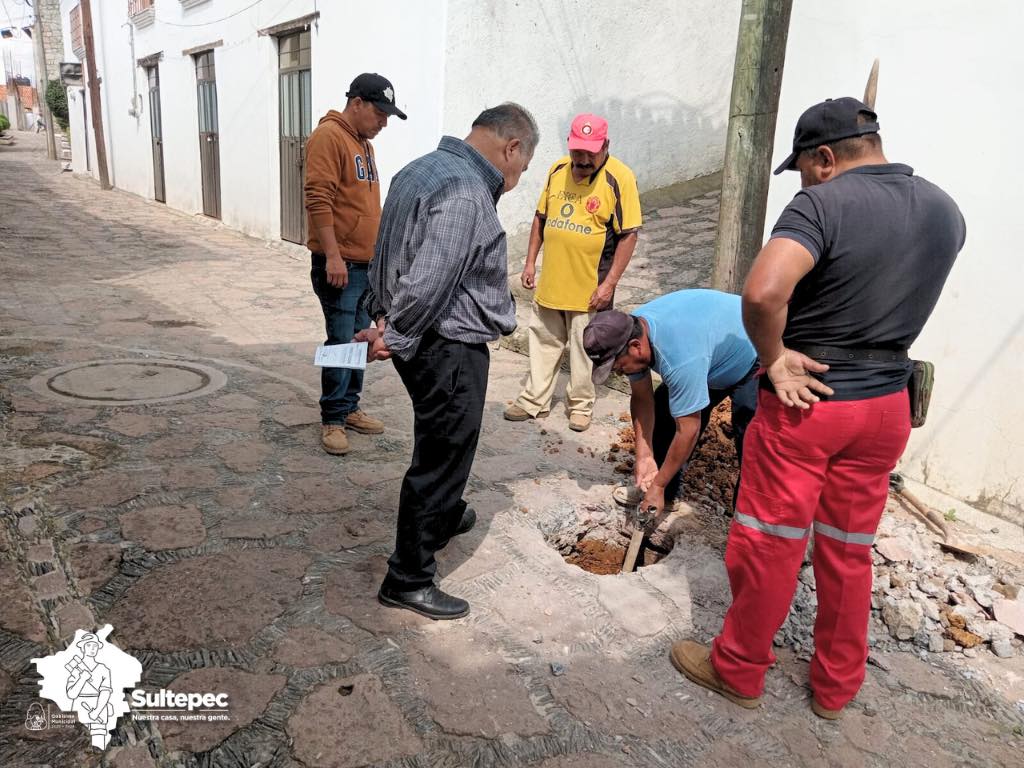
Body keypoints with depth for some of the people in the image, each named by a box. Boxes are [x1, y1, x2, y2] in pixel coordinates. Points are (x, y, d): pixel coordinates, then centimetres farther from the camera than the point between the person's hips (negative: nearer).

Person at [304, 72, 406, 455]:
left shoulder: (363, 142, 18)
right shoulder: (328, 137, -11)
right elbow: (318, 200, -19)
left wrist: (379, 252, 22)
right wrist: (333, 256, -23)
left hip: (367, 263, 9)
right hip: (339, 264, -9)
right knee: (341, 341, -5)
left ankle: (349, 408, 24)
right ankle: (332, 420, 5)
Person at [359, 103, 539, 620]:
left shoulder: (422, 169, 12)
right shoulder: (465, 193, -22)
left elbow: (389, 255, 14)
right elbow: (428, 284, -28)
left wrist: (385, 319, 9)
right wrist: (395, 338, -15)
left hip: (421, 341, 10)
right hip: (447, 348, -10)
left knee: (444, 443, 29)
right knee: (441, 455, 2)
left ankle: (446, 514, 52)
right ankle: (408, 581, 15)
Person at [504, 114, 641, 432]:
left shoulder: (619, 178, -13)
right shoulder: (557, 170, 3)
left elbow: (628, 234, -13)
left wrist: (609, 283, -16)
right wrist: (530, 262, 9)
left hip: (590, 286, -5)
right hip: (550, 280, 5)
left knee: (584, 348, 8)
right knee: (543, 341, 15)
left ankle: (581, 404, 26)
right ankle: (534, 399, 29)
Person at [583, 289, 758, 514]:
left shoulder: (680, 358, -42)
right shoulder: (630, 331, -17)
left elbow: (688, 430, -34)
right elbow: (642, 399, -8)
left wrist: (658, 487, -24)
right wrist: (644, 456, -14)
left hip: (752, 362, -8)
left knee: (748, 437, -20)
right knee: (665, 408, 7)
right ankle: (648, 484, 19)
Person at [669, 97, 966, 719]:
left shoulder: (824, 204, -18)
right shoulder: (946, 212, 5)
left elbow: (763, 293, -32)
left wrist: (774, 357, -17)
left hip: (805, 399, -6)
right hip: (887, 405, 7)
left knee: (768, 542, 8)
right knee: (850, 551, 17)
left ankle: (739, 669, 26)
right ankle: (837, 687, 33)